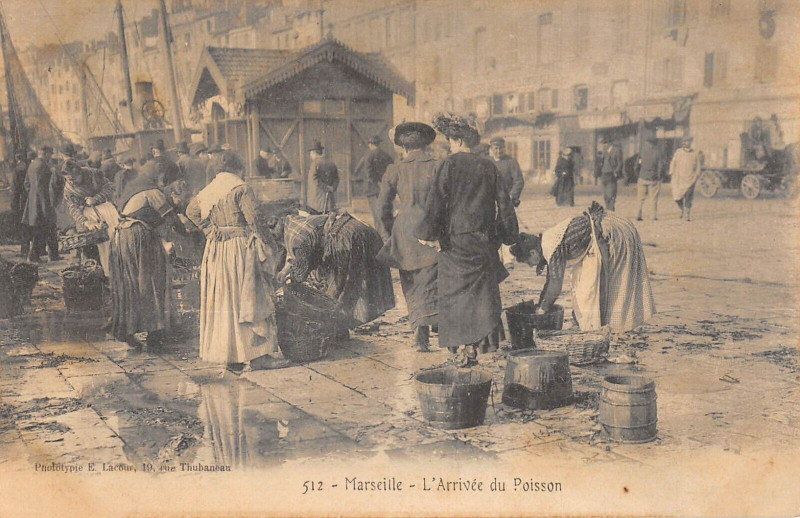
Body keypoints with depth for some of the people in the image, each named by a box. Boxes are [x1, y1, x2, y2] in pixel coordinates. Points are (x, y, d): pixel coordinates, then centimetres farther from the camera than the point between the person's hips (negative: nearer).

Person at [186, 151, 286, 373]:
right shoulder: (241, 189, -8)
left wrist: (211, 231, 7)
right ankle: (253, 355, 0)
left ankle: (228, 355, 14)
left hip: (215, 250, 6)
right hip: (240, 247, -6)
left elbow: (191, 211, 7)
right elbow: (251, 221, -12)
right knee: (248, 299, -1)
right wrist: (260, 241, -1)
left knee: (221, 301, 9)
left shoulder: (207, 191, 11)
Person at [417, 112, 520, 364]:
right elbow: (503, 201, 7)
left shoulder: (449, 165, -7)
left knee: (458, 291, 4)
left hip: (455, 238, -4)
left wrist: (428, 233, -10)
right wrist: (507, 234, 16)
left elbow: (436, 200, -14)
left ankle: (469, 346, 3)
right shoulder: (487, 166, 5)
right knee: (484, 289, 16)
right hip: (484, 239, 4)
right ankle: (490, 334, 12)